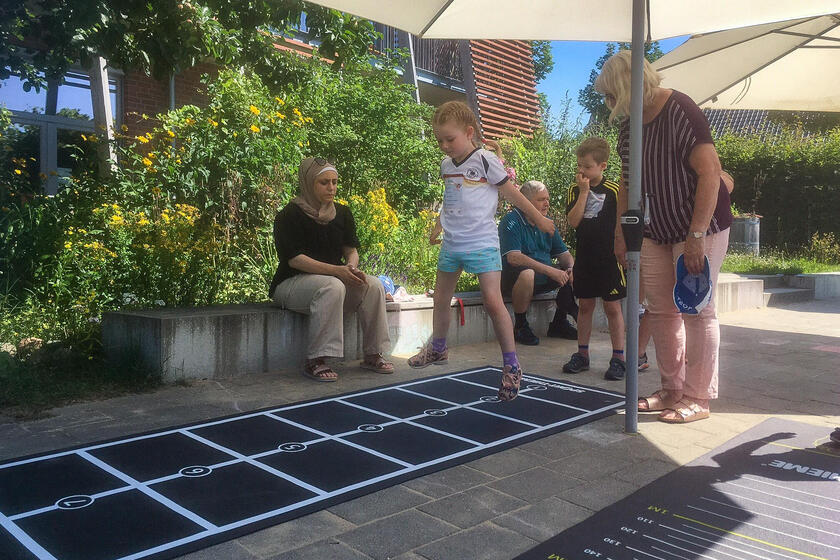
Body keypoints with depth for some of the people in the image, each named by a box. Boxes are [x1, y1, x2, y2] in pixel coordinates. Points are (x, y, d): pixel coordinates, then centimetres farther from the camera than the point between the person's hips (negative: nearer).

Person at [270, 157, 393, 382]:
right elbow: (294, 259, -19)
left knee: (373, 285, -18)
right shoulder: (289, 215, -10)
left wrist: (352, 267, -18)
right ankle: (315, 361, -32)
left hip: (335, 278, 6)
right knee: (332, 287, -37)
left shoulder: (342, 213, 9)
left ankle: (373, 354, -9)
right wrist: (337, 270, -28)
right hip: (292, 283, -6)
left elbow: (351, 249, 8)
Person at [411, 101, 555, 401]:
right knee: (441, 299, 16)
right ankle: (437, 349, 39)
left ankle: (511, 366, -3)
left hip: (482, 243, -7)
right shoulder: (446, 164, 9)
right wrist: (439, 226, 34)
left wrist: (539, 218, 5)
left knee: (493, 301, -14)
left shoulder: (485, 160, -10)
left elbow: (511, 192, -2)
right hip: (451, 243, 7)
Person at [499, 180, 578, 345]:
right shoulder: (511, 221, -13)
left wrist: (571, 268, -13)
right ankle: (520, 326, -18)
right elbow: (513, 257, -26)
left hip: (544, 277, 7)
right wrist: (550, 271, -31)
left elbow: (564, 254, 13)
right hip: (512, 277, -7)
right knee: (527, 274, -39)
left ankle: (559, 323, 5)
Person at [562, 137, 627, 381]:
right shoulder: (575, 190, 3)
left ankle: (618, 358, 11)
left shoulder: (614, 190, -5)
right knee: (585, 306, 12)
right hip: (585, 258, 3)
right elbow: (573, 221, -10)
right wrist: (584, 191, -14)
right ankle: (582, 354, 23)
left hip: (609, 259, -3)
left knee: (613, 307, 2)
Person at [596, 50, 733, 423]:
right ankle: (672, 390, 20)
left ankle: (697, 399, 8)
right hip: (655, 232, 8)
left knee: (695, 311, -3)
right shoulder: (630, 124, 6)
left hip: (698, 228, -8)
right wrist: (621, 231, 11)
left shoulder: (680, 113, -18)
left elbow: (710, 173, -22)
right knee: (660, 311, 8)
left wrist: (696, 236, -26)